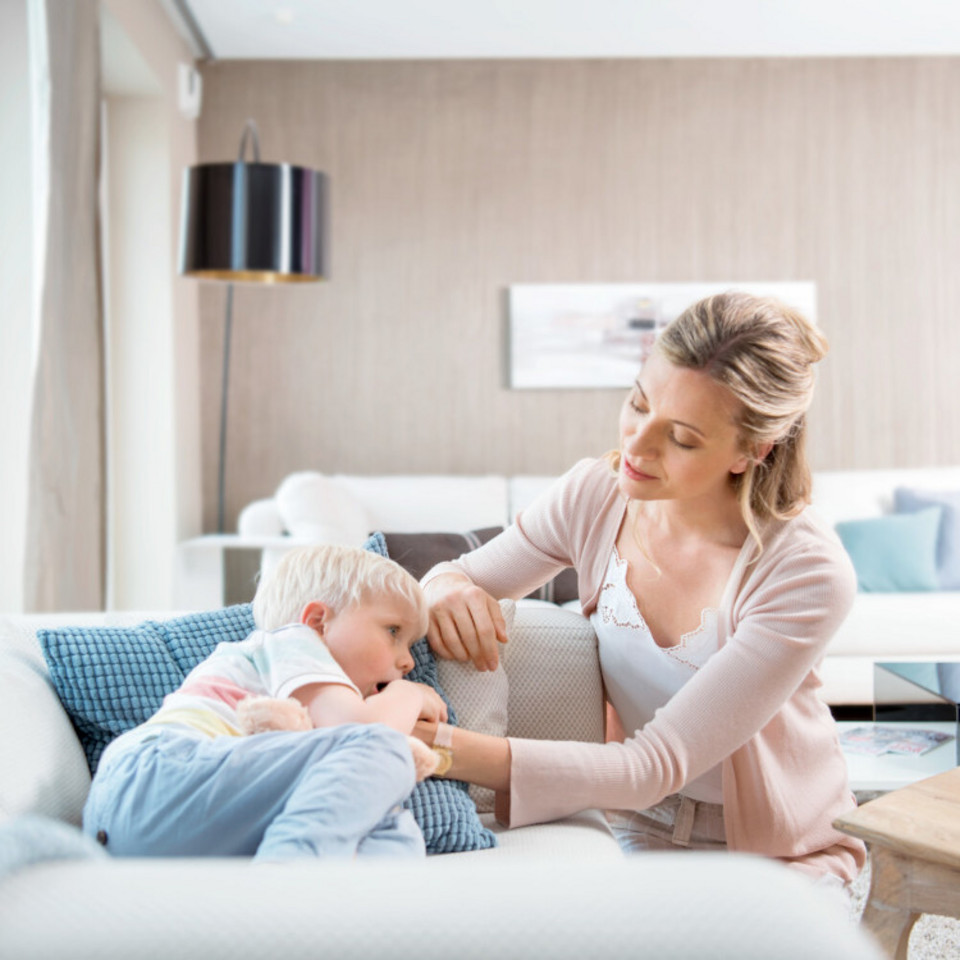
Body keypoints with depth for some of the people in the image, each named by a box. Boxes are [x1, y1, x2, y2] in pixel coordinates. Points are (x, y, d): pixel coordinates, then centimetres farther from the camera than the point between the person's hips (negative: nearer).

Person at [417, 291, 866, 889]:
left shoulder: (807, 574, -26)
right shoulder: (594, 497, -12)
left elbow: (658, 765, -30)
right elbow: (459, 574, 2)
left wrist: (453, 750, -42)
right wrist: (447, 589, -25)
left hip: (783, 853, -3)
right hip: (643, 831, 3)